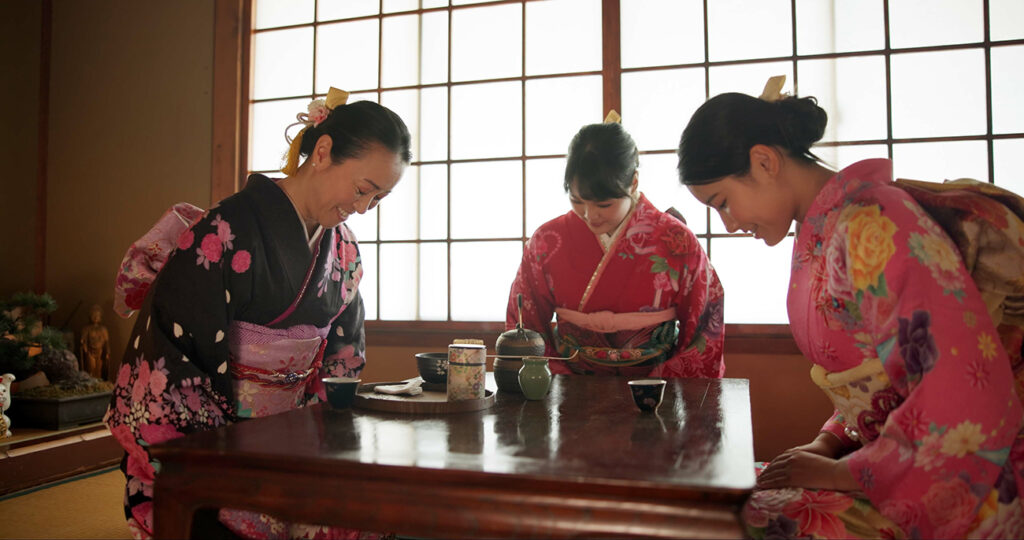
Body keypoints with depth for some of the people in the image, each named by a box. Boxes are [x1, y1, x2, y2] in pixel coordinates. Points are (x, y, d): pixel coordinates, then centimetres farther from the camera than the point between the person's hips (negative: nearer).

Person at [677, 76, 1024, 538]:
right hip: (892, 462, 8)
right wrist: (828, 444, 3)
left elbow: (969, 401, -26)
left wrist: (846, 472, -17)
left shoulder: (872, 227, -22)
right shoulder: (819, 232, 8)